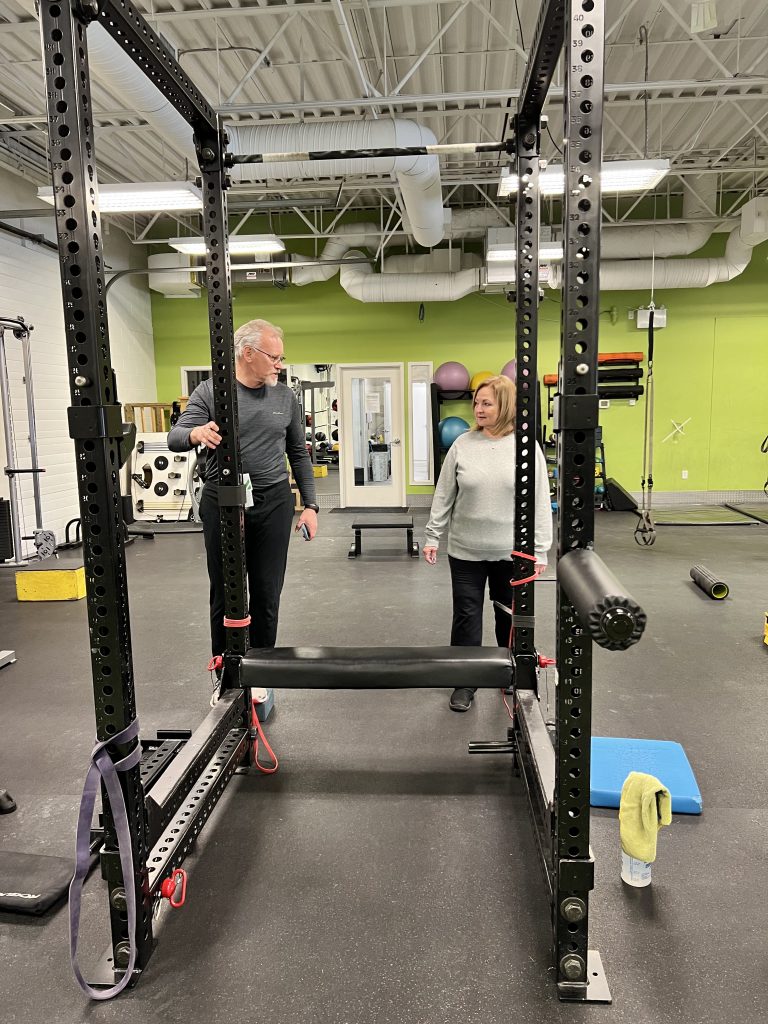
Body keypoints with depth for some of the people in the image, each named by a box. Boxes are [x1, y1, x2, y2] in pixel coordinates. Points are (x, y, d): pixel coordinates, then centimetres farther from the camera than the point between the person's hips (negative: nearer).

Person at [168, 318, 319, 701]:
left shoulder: (285, 397, 8)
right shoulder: (210, 390, -1)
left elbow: (299, 455, 13)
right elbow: (175, 438, -8)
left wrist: (310, 505, 6)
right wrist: (197, 432, -32)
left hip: (273, 503, 2)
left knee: (266, 595, 6)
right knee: (225, 595, 6)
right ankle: (226, 676, 22)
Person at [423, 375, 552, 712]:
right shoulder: (462, 444, -1)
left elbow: (540, 501, -4)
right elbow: (443, 495, 3)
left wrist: (540, 550, -6)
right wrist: (433, 536, 1)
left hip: (511, 552, -1)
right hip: (466, 551, 1)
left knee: (511, 617, 14)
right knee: (467, 616, 6)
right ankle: (465, 681, 22)